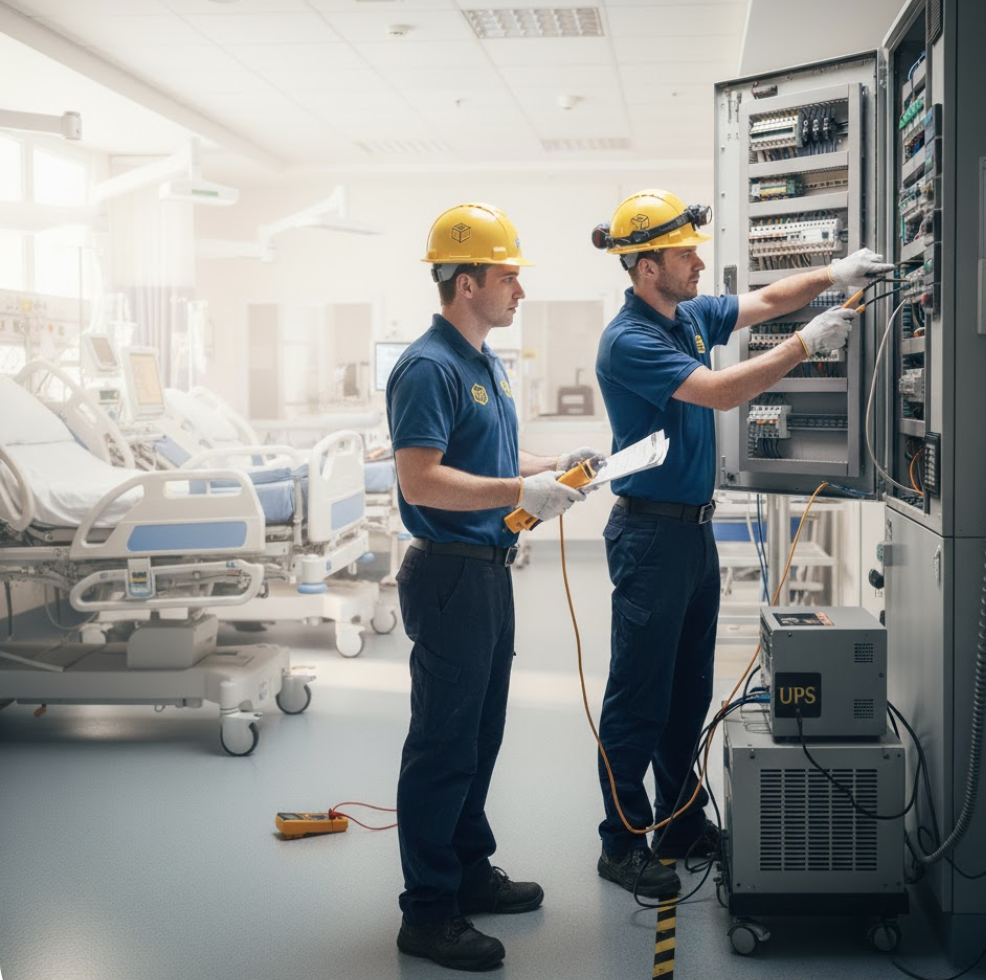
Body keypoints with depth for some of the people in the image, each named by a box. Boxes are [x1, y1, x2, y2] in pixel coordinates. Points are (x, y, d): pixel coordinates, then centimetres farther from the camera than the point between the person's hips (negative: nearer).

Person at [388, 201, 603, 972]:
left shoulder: (487, 363, 15)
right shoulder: (429, 368, -17)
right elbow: (420, 480, -25)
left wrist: (553, 465, 9)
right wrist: (520, 493, -26)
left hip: (489, 570, 10)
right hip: (450, 573, -10)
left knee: (480, 734, 18)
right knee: (444, 743, -3)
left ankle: (469, 869, 32)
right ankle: (428, 913, 7)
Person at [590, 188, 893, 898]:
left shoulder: (692, 315, 9)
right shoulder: (630, 341, -19)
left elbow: (765, 300, 19)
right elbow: (720, 393, -26)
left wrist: (831, 276, 2)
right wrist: (806, 345, -21)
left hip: (696, 526, 9)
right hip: (651, 532, -9)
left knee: (690, 689, 16)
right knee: (639, 697, -1)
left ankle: (683, 821, 28)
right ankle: (623, 843, 9)